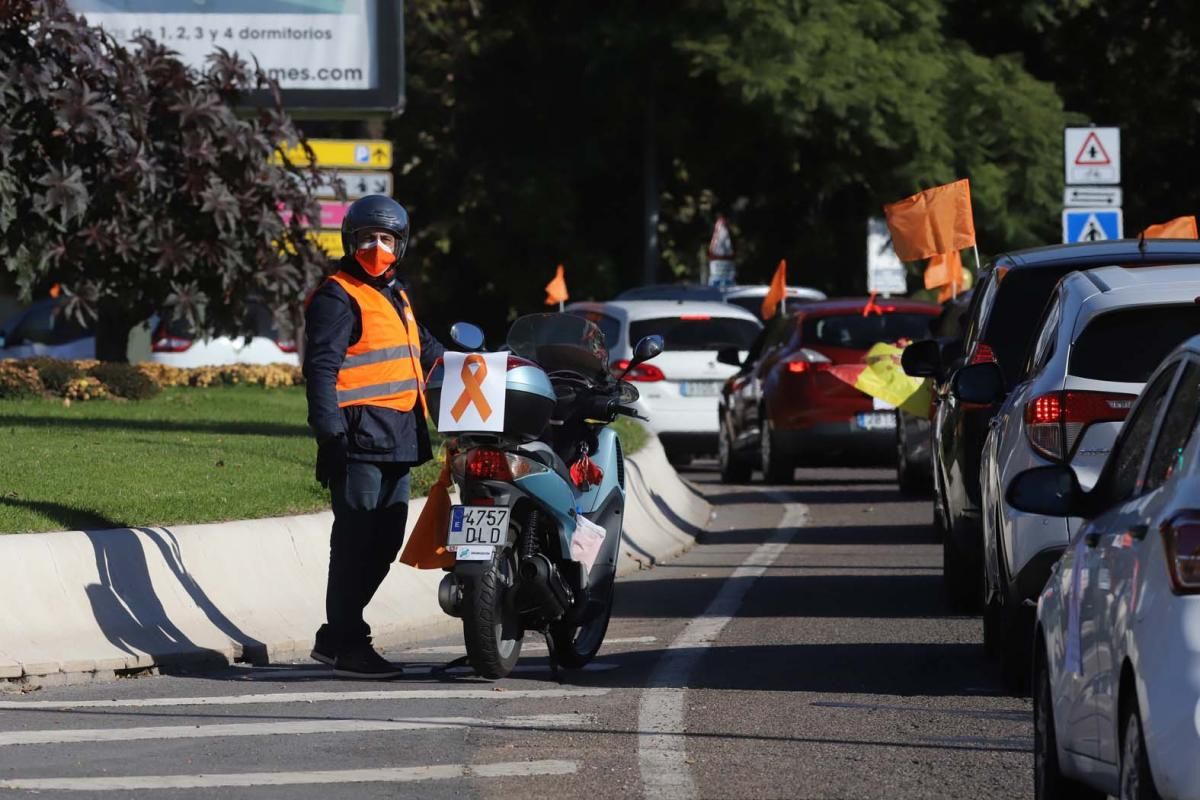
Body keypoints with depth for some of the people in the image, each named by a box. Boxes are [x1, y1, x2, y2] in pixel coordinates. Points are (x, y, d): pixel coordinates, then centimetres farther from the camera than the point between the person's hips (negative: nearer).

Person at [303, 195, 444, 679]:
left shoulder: (395, 296, 22)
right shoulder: (339, 297, -6)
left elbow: (424, 349, 38)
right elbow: (321, 369, -15)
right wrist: (329, 435, -22)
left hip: (397, 439, 9)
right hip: (360, 438, -9)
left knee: (385, 543, 12)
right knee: (356, 543, -9)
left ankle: (336, 637, 19)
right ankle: (348, 646, -6)